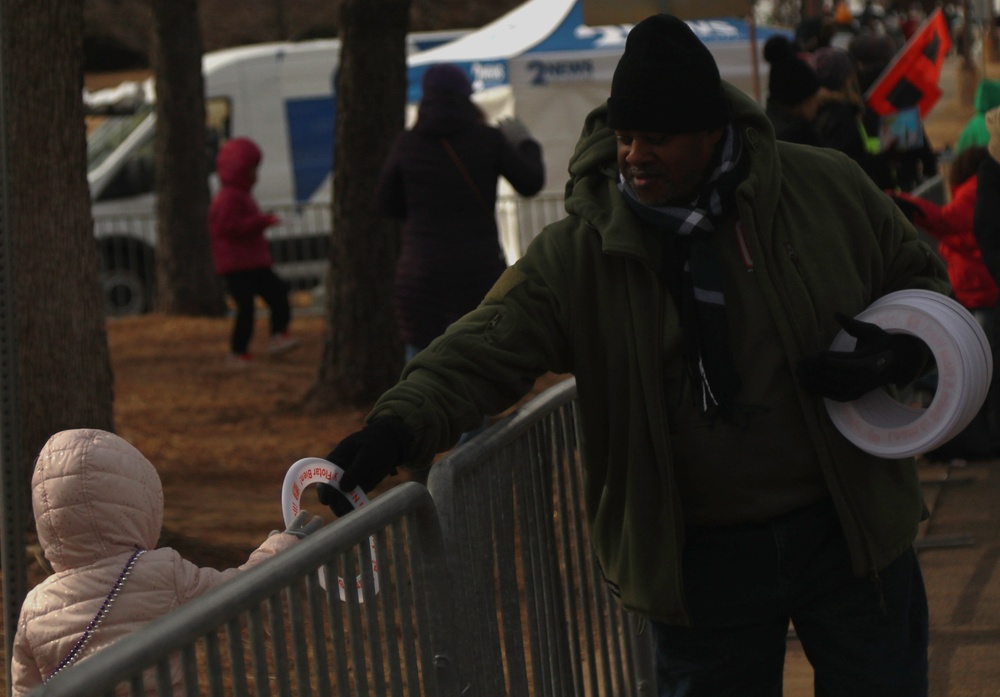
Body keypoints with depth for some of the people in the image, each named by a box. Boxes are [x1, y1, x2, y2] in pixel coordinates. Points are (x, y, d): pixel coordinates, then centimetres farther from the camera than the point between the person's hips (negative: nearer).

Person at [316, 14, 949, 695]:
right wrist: (397, 428, -36)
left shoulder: (828, 189, -7)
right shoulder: (576, 254, -10)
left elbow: (918, 276, 7)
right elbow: (483, 352, -18)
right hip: (700, 558, 0)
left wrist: (903, 351, -14)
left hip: (850, 531, 1)